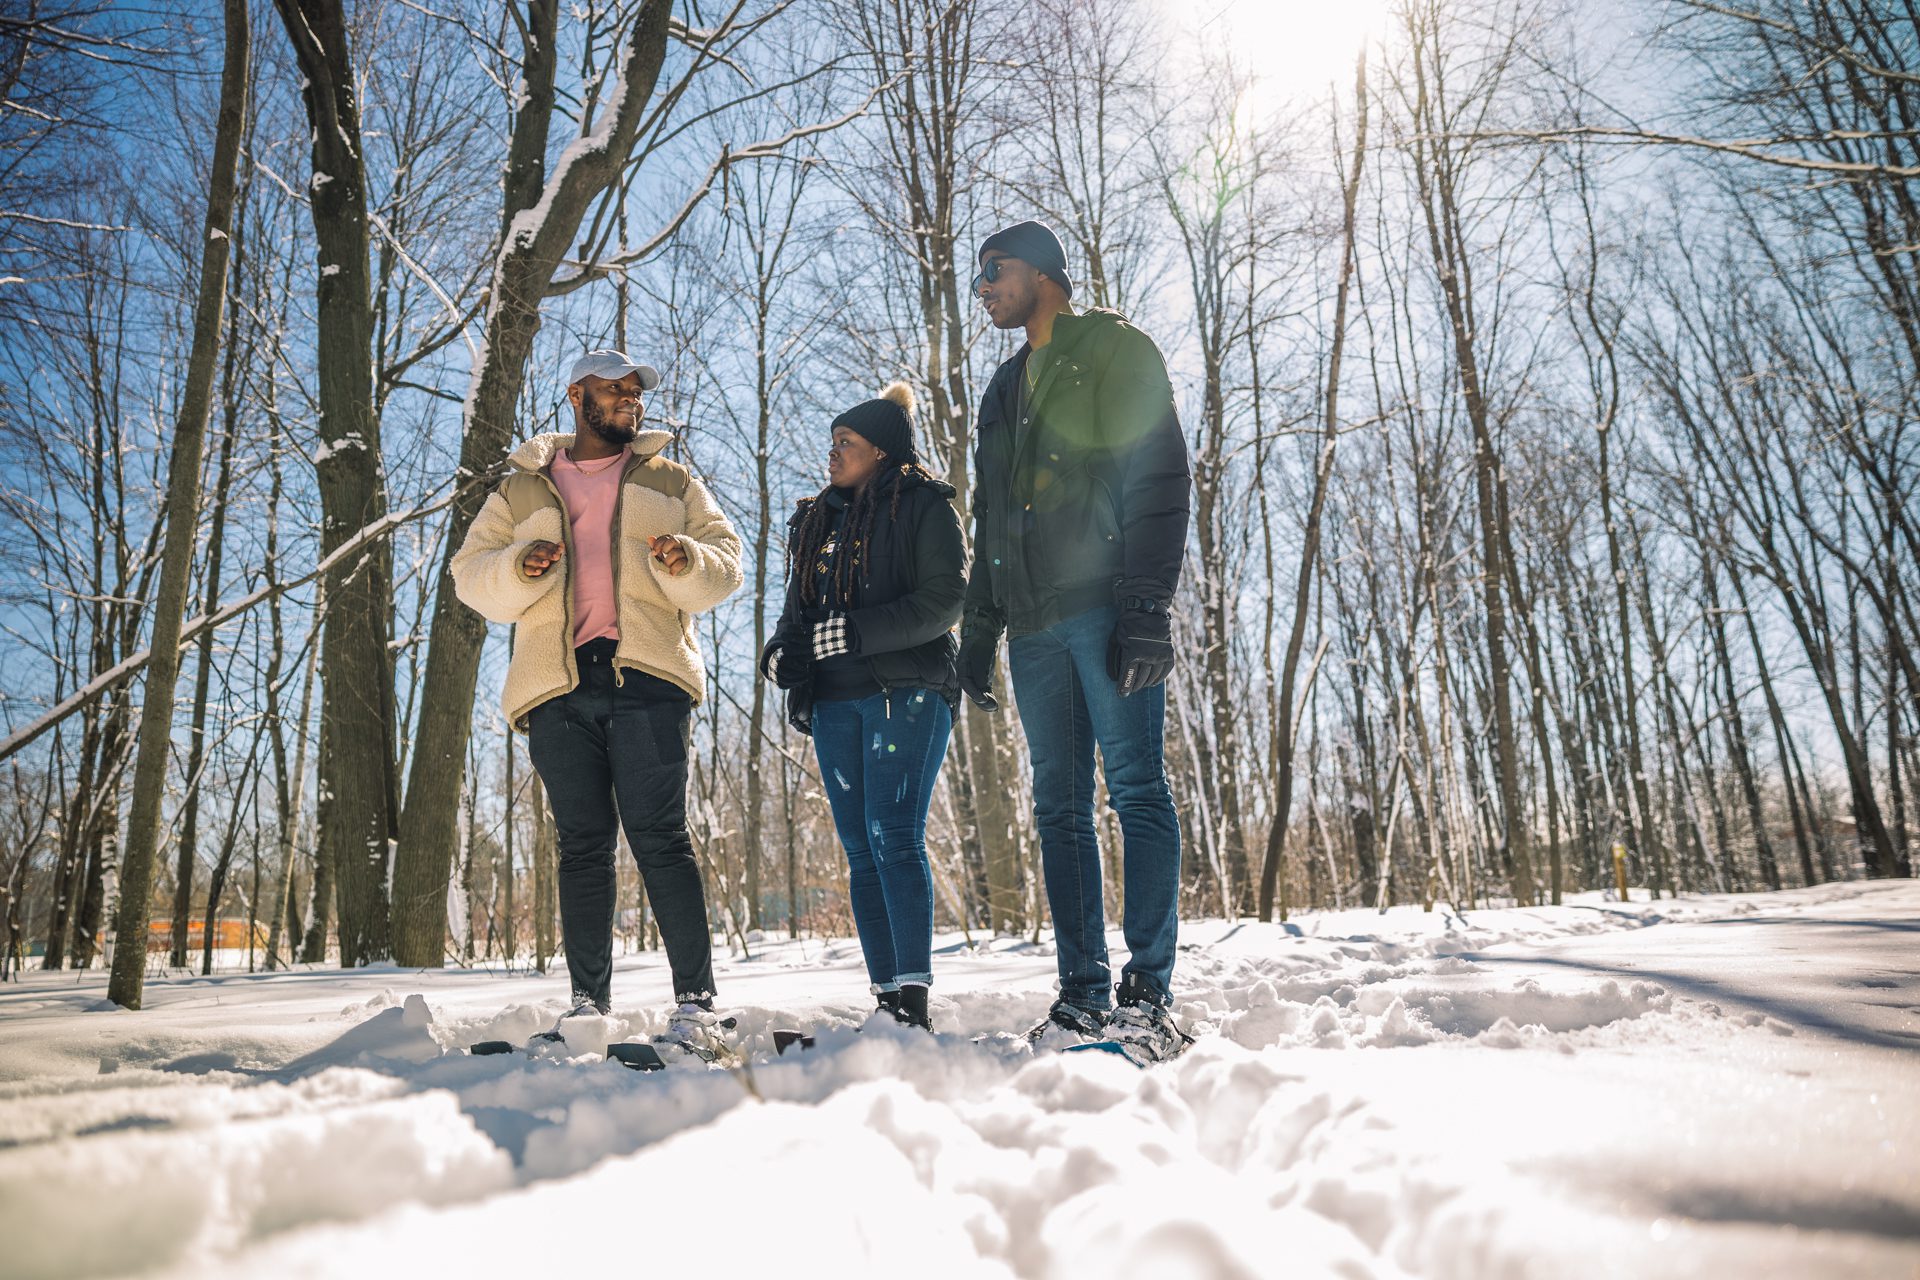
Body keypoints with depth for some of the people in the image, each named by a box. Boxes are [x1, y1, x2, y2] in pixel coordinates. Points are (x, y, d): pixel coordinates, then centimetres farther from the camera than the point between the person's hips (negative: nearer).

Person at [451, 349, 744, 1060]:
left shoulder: (671, 482, 21)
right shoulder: (522, 488, 22)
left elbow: (726, 564, 15)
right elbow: (471, 576, 16)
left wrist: (686, 562, -8)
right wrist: (518, 569, -6)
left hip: (648, 679, -2)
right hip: (559, 685, 2)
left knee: (660, 837, -10)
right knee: (582, 843, 2)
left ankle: (695, 1001, -9)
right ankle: (588, 1000, 9)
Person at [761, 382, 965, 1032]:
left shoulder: (923, 505, 1)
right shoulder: (817, 520, 22)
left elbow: (944, 600, -10)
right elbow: (798, 608, 24)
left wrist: (854, 632, -17)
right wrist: (781, 651, 2)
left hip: (904, 692, -6)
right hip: (834, 704, 7)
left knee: (893, 837, -15)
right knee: (861, 849, 4)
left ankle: (913, 996, -13)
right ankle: (886, 995, 8)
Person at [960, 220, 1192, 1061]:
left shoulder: (1116, 351, 5)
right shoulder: (1004, 391, 26)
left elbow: (1157, 480, -7)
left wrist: (1146, 604, -18)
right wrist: (980, 629, 17)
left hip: (1106, 608, -7)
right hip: (1035, 623, 7)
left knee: (1136, 789, -9)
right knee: (1060, 805, 3)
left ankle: (1147, 991, -6)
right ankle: (1084, 993, 7)